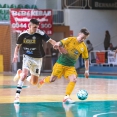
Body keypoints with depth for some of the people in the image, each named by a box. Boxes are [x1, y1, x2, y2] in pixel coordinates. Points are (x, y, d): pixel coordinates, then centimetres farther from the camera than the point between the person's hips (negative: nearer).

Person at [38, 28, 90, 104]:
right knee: (52, 80, 5)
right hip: (61, 63, -3)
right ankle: (43, 81, 40)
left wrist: (87, 70, 3)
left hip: (70, 67, 3)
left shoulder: (84, 47, -1)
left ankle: (66, 97, -12)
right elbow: (60, 43, -19)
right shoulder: (70, 40, -12)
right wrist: (57, 44, -44)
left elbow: (86, 59, 8)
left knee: (74, 80, -19)